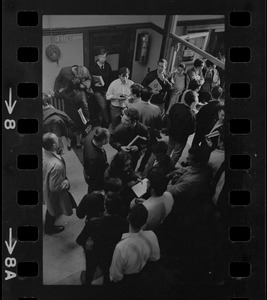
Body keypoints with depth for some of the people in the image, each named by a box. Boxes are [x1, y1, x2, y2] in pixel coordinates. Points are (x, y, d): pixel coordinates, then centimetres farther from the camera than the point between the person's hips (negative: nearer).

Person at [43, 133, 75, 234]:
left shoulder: (42, 151, -23)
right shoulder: (56, 165, -45)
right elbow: (55, 187, -33)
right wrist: (66, 182, -14)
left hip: (44, 184, 7)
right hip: (53, 193, -7)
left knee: (51, 206, 37)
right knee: (53, 209, 25)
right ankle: (49, 228, 54)